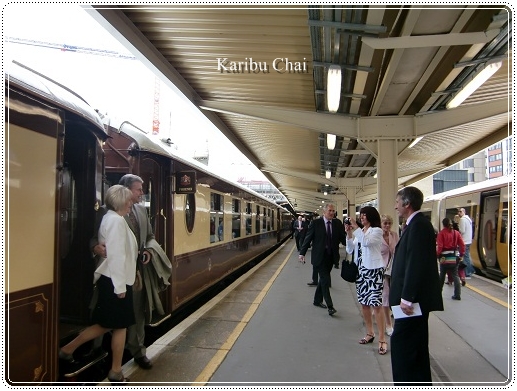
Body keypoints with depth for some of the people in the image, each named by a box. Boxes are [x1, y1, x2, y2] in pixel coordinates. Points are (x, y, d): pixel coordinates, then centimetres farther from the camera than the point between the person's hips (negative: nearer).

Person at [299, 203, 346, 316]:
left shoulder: (338, 223, 2)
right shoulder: (316, 223, -7)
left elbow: (343, 238, -3)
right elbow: (308, 238, -5)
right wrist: (302, 253, -5)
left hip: (331, 256, 4)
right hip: (319, 256, -4)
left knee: (323, 279, 16)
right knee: (325, 280, -7)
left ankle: (317, 300, 32)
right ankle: (330, 306, -3)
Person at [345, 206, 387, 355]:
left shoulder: (377, 231, -6)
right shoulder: (358, 232, 14)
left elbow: (366, 242, -25)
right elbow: (349, 250, 7)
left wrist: (356, 228, -21)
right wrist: (349, 234, -5)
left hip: (374, 270, -7)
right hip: (360, 270, 7)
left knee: (376, 303, -9)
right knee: (364, 303, 12)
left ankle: (382, 339, -5)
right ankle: (370, 333, 25)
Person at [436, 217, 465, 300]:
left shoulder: (441, 233, -8)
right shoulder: (456, 233, 5)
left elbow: (439, 246, -14)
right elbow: (462, 245, 1)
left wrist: (438, 255, -3)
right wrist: (461, 254, 9)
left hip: (444, 258, -3)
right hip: (454, 258, 3)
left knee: (442, 276, 12)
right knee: (455, 276, 6)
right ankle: (457, 295, 1)